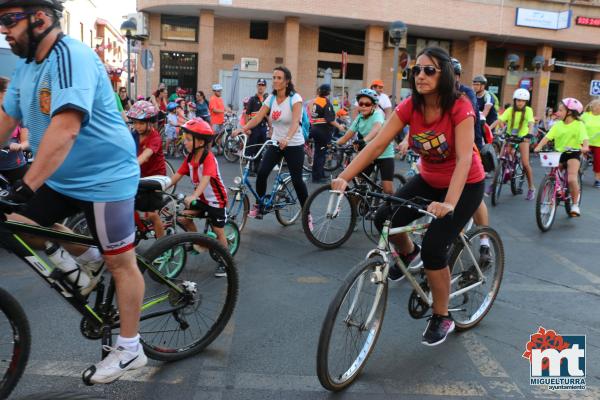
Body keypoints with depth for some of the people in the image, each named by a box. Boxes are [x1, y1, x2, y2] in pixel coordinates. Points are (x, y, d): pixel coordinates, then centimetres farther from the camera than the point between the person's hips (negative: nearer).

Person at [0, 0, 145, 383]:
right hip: (60, 178, 9)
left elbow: (65, 127, -33)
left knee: (120, 263, 1)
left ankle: (129, 349, 16)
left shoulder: (71, 56, -21)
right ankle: (86, 256, 24)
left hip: (104, 176, -9)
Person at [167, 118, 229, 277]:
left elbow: (205, 180, -41)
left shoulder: (209, 158, -26)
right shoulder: (189, 158, -3)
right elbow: (176, 176, -5)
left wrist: (193, 196, -55)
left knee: (218, 231, 1)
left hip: (215, 199, -7)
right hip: (201, 197, 7)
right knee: (182, 218, -8)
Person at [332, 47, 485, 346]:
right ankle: (407, 253, 21)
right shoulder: (409, 107, -13)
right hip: (428, 180, 5)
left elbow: (464, 158, -36)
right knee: (384, 219, -15)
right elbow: (377, 144, -20)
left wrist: (449, 204, -50)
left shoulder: (460, 108, -25)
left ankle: (442, 317, 6)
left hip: (465, 185, -5)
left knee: (433, 247, -18)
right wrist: (344, 177, -32)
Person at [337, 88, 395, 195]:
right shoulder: (359, 118, 0)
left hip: (384, 154, -5)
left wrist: (364, 140, -59)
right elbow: (346, 136, -3)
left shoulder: (377, 114, -17)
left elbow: (377, 128, -40)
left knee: (388, 190, -12)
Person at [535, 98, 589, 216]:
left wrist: (585, 147, -41)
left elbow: (585, 138, -20)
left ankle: (575, 204, -2)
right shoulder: (558, 125, 3)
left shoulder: (579, 124, -7)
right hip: (559, 153, 5)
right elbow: (547, 137, -7)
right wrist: (539, 147, -23)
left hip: (573, 154, -4)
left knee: (571, 179, -20)